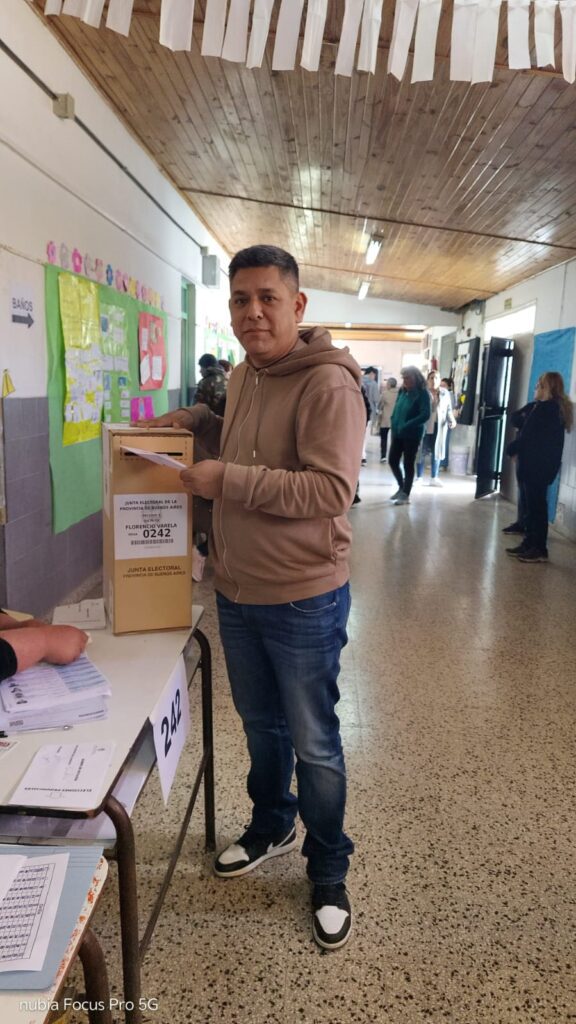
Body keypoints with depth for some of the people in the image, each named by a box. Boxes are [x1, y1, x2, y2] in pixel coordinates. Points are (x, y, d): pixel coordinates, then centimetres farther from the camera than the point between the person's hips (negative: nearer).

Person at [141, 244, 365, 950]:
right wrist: (196, 421, 8)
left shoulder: (328, 383, -19)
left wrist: (228, 481, -27)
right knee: (260, 725, 25)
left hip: (303, 600, -7)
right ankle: (271, 827, 50)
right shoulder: (243, 376, 7)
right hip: (236, 591, 8)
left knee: (313, 744, 10)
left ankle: (328, 871, 34)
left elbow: (332, 490, -27)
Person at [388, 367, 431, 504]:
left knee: (408, 464, 2)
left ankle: (405, 494, 13)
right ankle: (401, 487, 30)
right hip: (397, 433, 6)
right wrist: (393, 424, 2)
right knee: (392, 461, 9)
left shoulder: (422, 394, -12)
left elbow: (425, 415, -20)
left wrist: (407, 426, -24)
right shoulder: (402, 391, 6)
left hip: (412, 434, -6)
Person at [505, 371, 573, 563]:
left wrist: (511, 448, -2)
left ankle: (540, 550, 1)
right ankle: (530, 543, 19)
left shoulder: (544, 408, -16)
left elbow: (527, 437, -15)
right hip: (543, 465, 10)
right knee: (533, 506, 13)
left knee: (536, 507, -5)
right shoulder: (558, 408, 15)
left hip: (536, 466, -10)